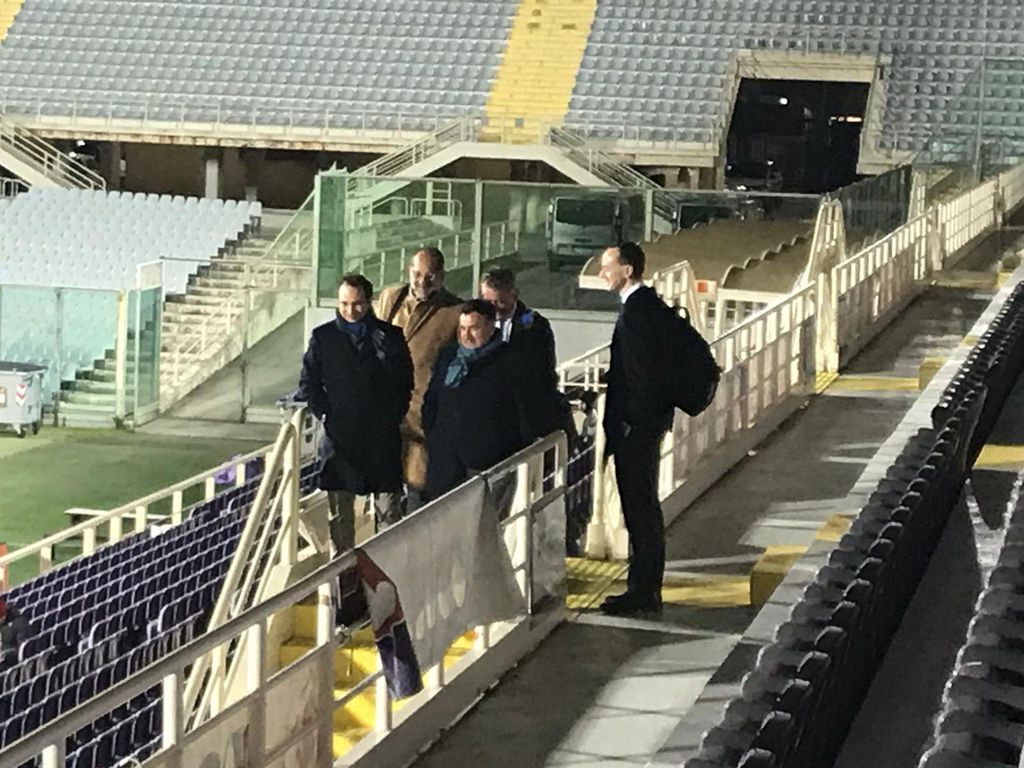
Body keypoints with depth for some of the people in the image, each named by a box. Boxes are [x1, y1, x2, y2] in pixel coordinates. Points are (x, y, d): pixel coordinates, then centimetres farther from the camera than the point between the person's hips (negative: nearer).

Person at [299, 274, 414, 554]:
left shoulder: (390, 336, 4)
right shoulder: (323, 337, 5)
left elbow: (405, 380, 8)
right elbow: (308, 383, 9)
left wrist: (395, 416, -1)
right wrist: (325, 415, -1)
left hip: (383, 436, -1)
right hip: (340, 434, 1)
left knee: (389, 509, 1)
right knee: (340, 513, 6)